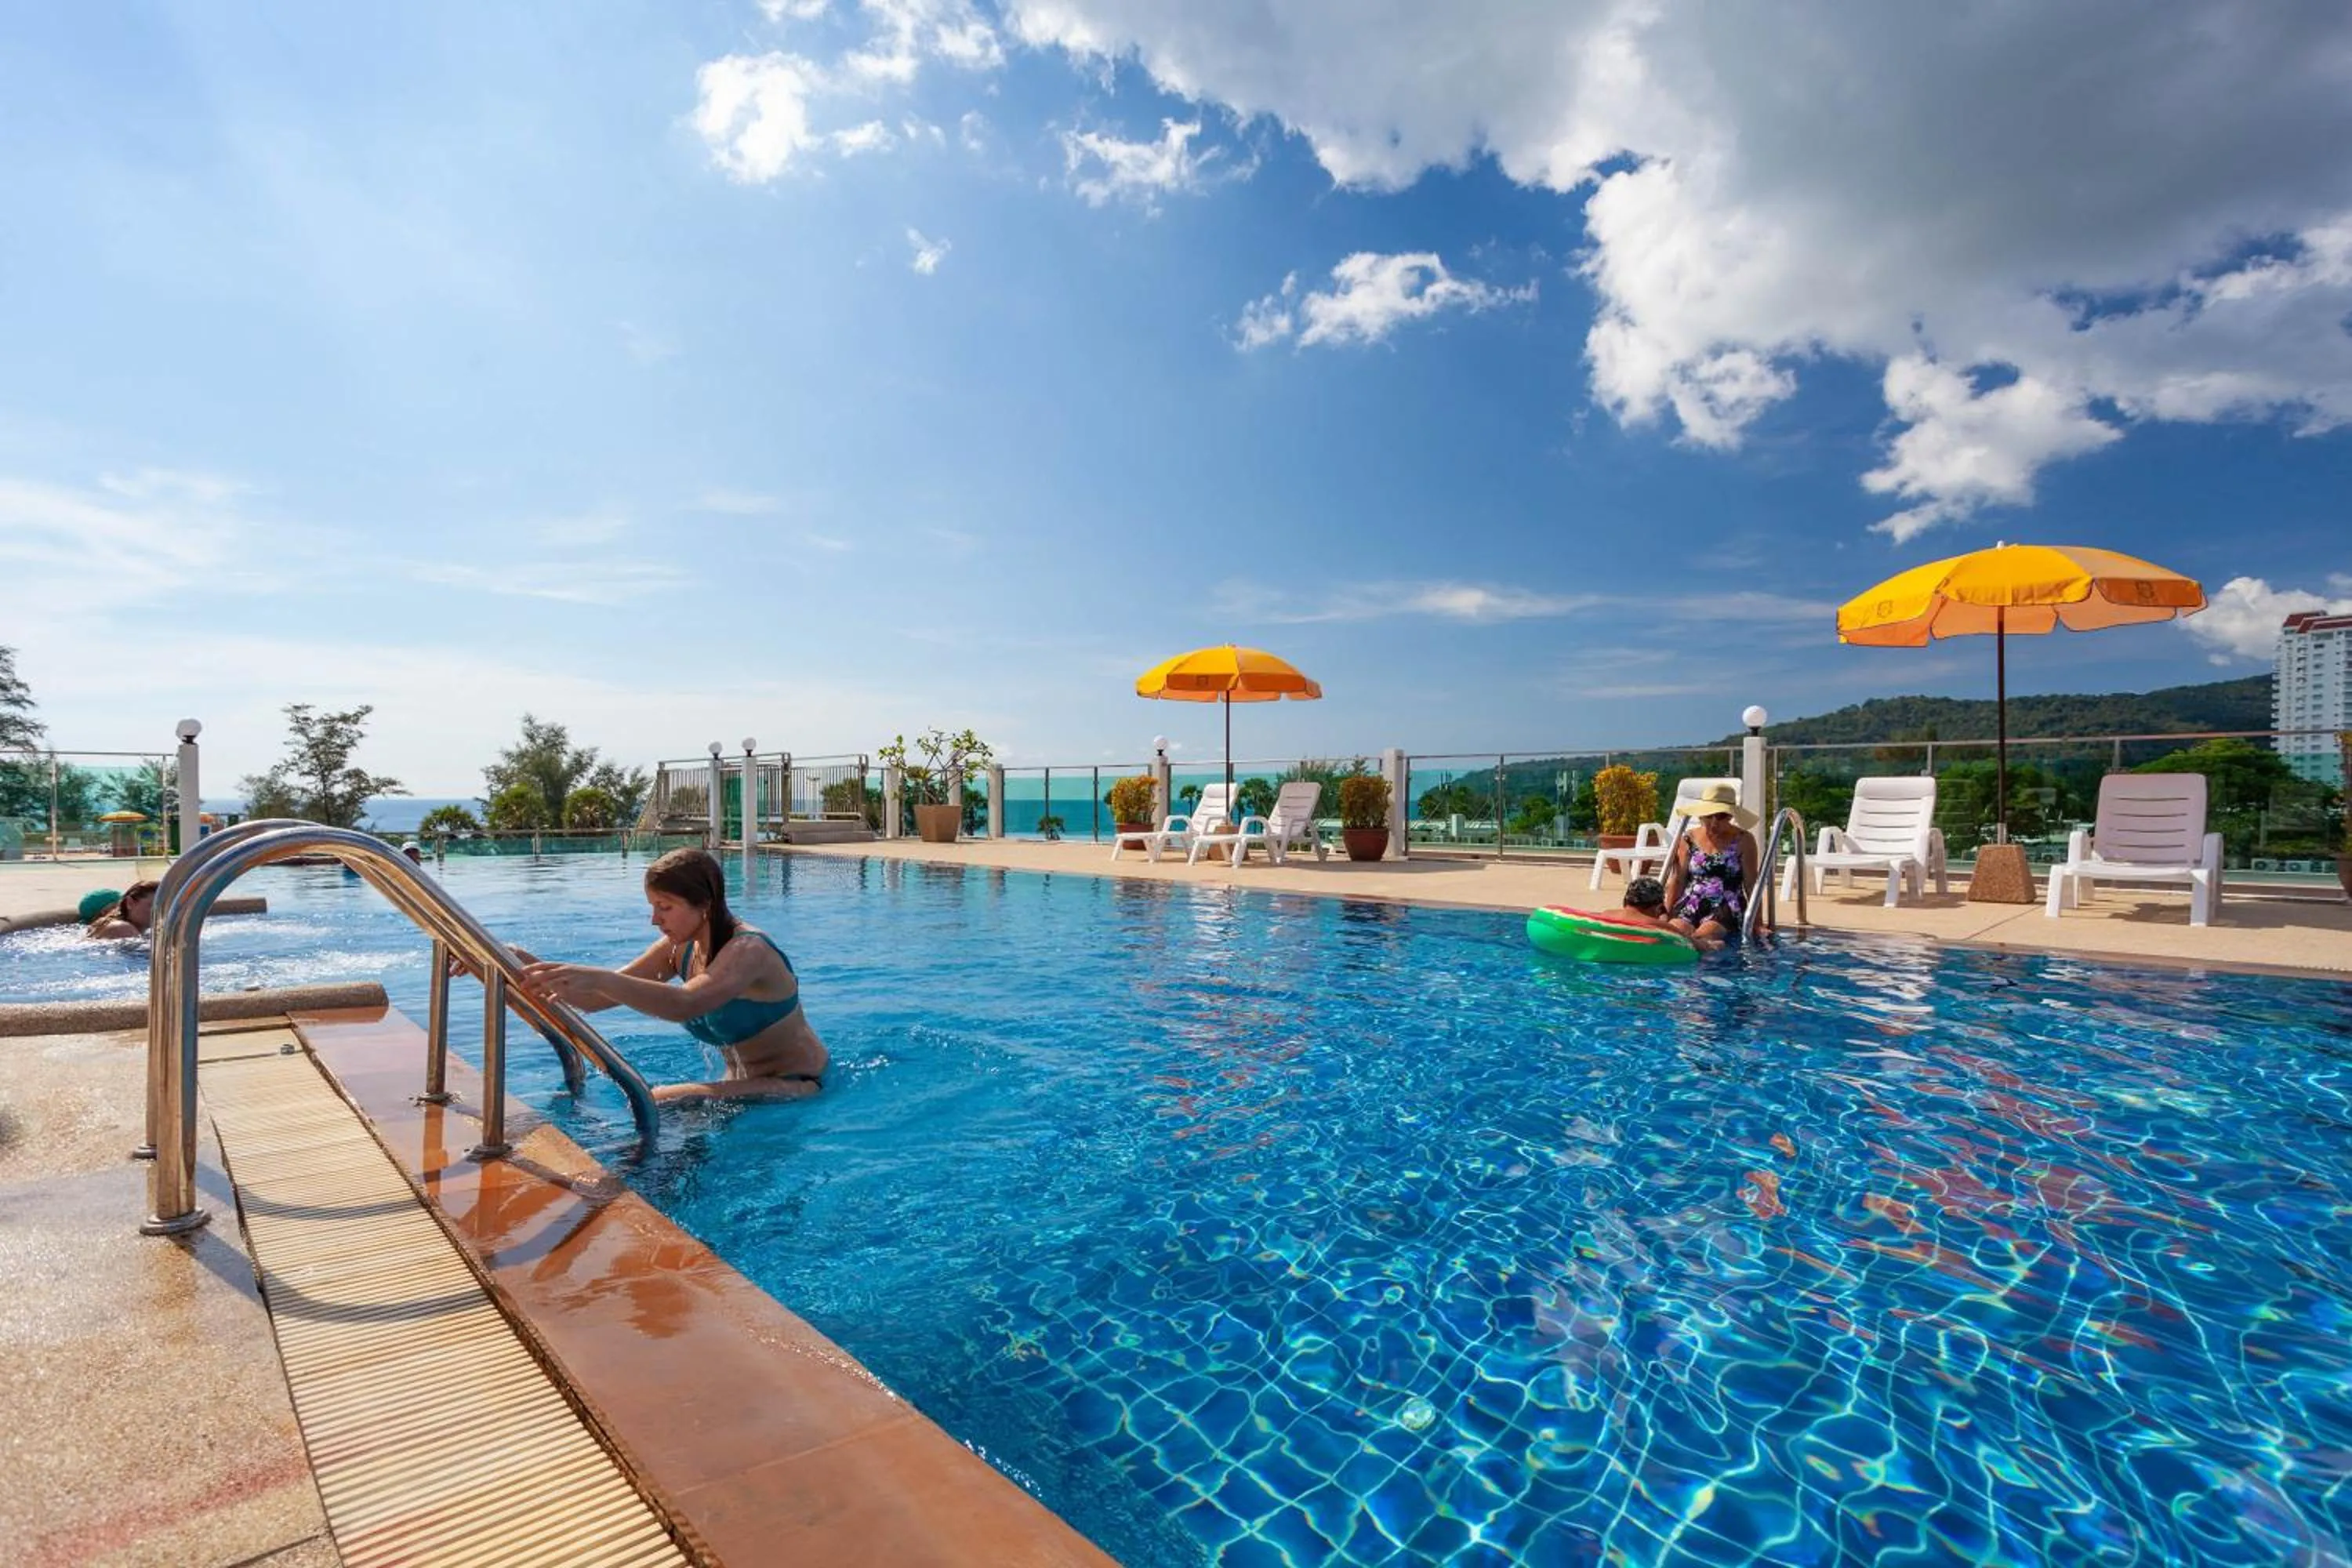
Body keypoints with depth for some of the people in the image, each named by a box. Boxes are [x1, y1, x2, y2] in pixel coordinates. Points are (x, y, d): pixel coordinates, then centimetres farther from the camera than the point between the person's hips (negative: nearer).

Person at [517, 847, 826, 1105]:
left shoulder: (748, 950, -24)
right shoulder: (680, 949, 1)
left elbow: (685, 1004, -43)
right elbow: (597, 999, 0)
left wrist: (599, 978, -53)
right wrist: (535, 968, -15)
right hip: (744, 1082, 8)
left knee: (658, 1104, -22)